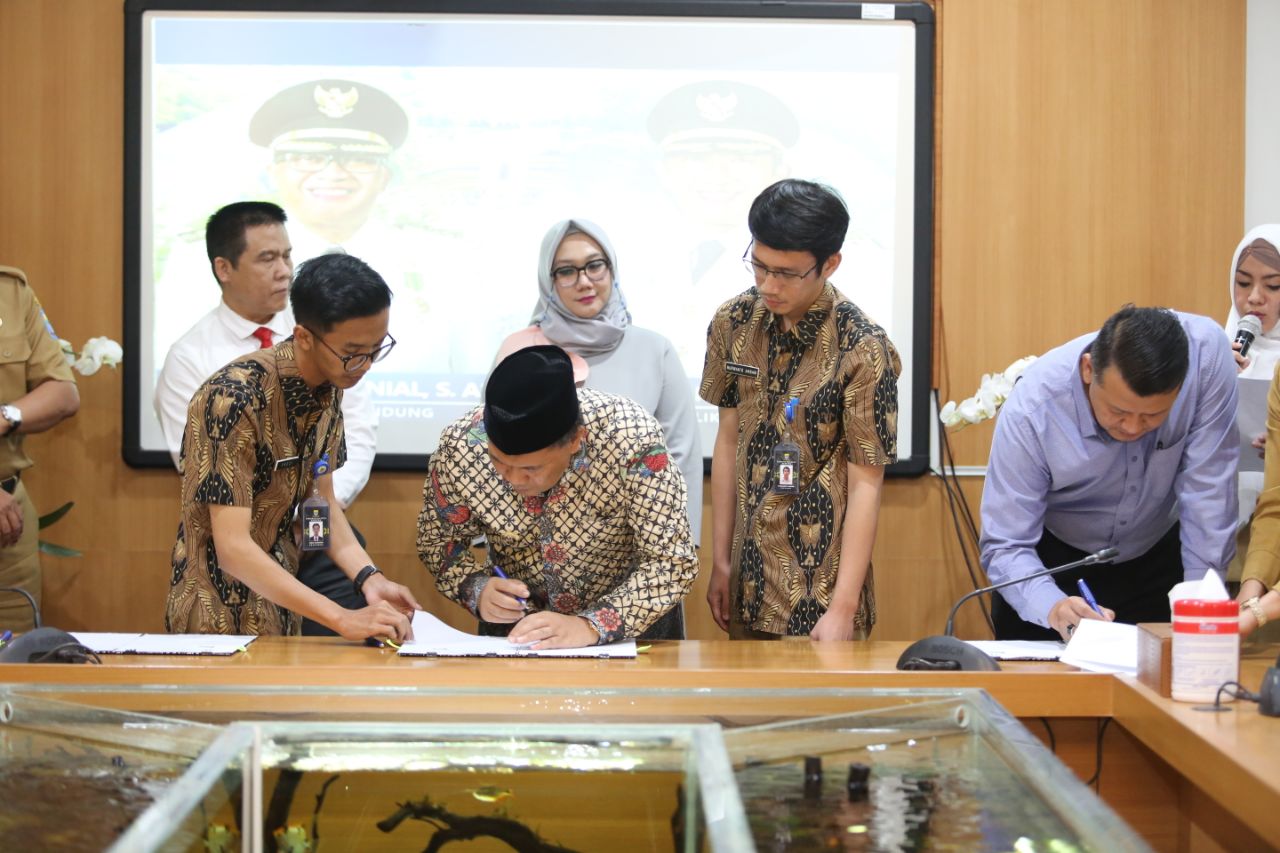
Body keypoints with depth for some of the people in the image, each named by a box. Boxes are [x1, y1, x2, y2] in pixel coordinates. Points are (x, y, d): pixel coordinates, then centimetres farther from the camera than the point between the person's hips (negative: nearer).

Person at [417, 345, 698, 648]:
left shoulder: (632, 438, -27)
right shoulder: (460, 445, -19)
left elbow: (674, 562, -25)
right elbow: (438, 540, -1)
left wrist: (591, 626, -37)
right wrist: (476, 590, -21)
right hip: (513, 630, 1)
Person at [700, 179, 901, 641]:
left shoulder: (861, 349, -15)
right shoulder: (733, 322, 0)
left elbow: (865, 485, -12)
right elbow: (728, 438, 8)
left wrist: (843, 609, -15)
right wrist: (720, 562, 9)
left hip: (819, 586, -5)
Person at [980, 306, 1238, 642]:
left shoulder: (1206, 351, -30)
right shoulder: (1030, 409, -33)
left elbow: (1207, 488, -23)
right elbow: (1004, 546, -28)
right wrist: (1052, 606, -46)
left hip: (1158, 557, 2)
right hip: (1053, 560, -1)